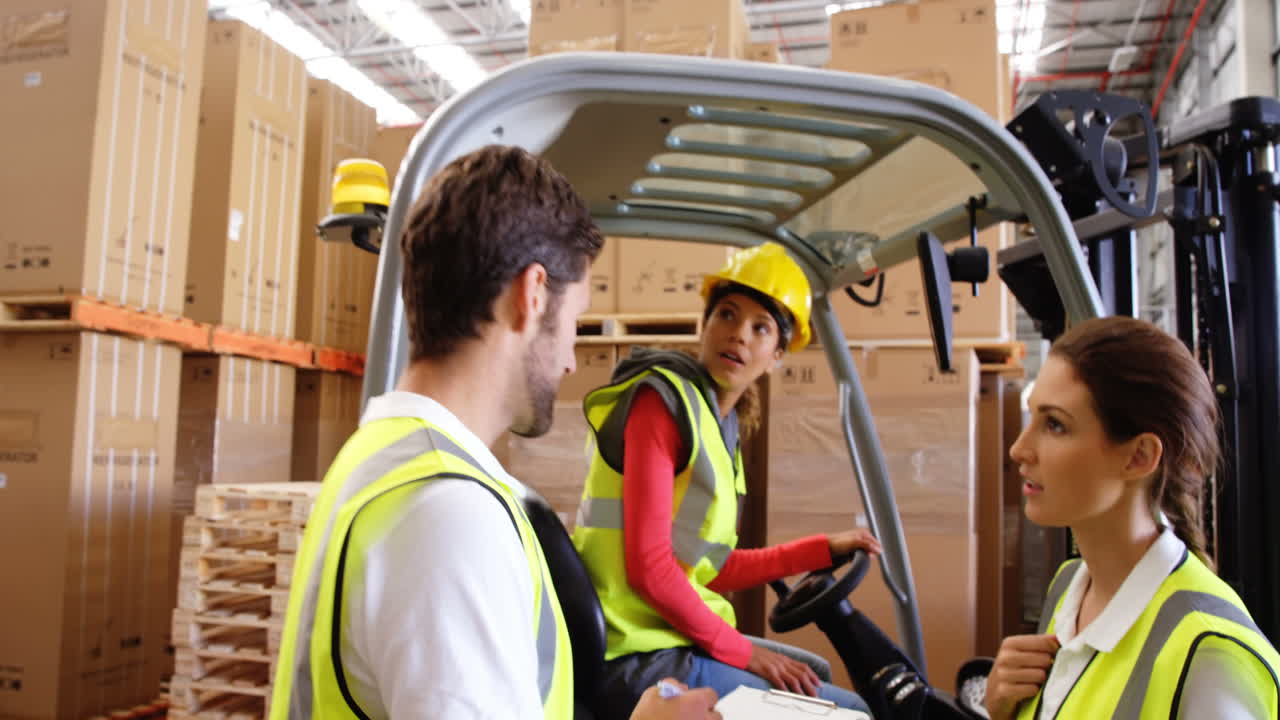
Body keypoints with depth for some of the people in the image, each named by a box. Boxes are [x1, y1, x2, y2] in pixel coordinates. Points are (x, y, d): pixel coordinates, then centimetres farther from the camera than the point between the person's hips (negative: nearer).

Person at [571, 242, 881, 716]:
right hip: (639, 656, -9)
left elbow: (715, 569, 12)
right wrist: (741, 651, -12)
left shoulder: (720, 424, 9)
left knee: (816, 672, 24)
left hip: (675, 634, 9)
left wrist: (824, 549, 18)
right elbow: (649, 568, -21)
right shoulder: (665, 400, -16)